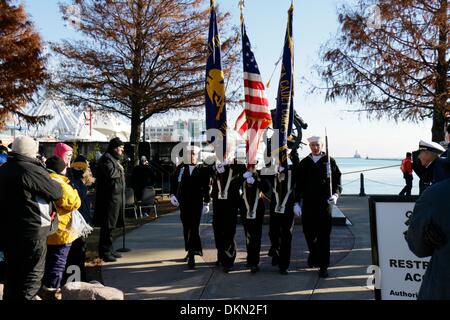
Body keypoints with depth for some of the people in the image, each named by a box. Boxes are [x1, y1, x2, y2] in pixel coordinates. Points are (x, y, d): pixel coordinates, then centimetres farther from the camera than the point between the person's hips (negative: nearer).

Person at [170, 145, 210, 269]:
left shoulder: (202, 169, -2)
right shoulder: (180, 168, 4)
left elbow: (206, 187, 1)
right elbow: (174, 182, 11)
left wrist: (206, 203, 1)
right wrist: (173, 195, -1)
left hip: (197, 203, -3)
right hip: (183, 203, 3)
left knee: (194, 227, -10)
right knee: (186, 227, 12)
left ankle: (192, 255, -13)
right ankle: (190, 250, 27)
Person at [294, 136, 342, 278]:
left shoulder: (329, 161, 4)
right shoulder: (304, 163, 9)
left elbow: (337, 181, 3)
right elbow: (298, 184, 10)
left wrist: (335, 195, -15)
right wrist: (297, 202, 5)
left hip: (325, 203, -2)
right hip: (308, 203, 2)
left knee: (324, 235, -2)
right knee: (308, 232, 9)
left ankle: (323, 266, 5)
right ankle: (314, 254, 37)